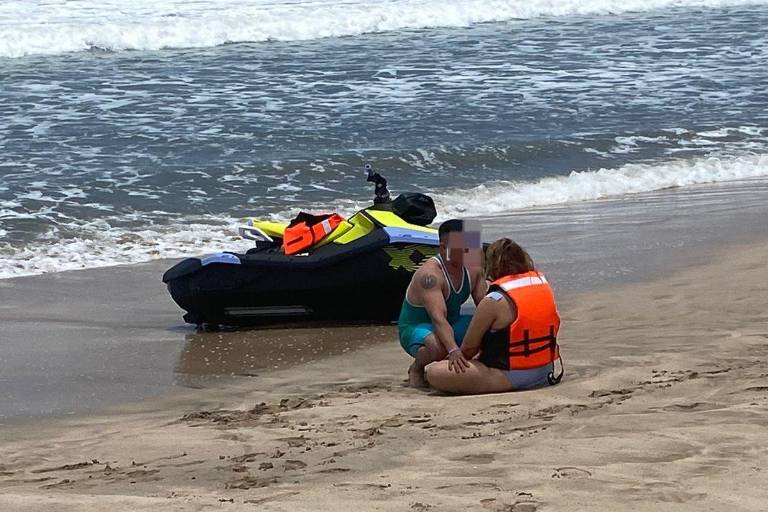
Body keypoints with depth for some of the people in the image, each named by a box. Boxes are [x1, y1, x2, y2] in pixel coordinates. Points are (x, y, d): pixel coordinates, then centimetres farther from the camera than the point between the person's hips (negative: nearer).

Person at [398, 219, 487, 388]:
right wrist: (453, 350, -55)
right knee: (439, 347, -42)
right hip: (416, 328, -7)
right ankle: (417, 368, -8)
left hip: (452, 325, 7)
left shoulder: (473, 269, -6)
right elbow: (438, 318, -41)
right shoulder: (430, 274, -30)